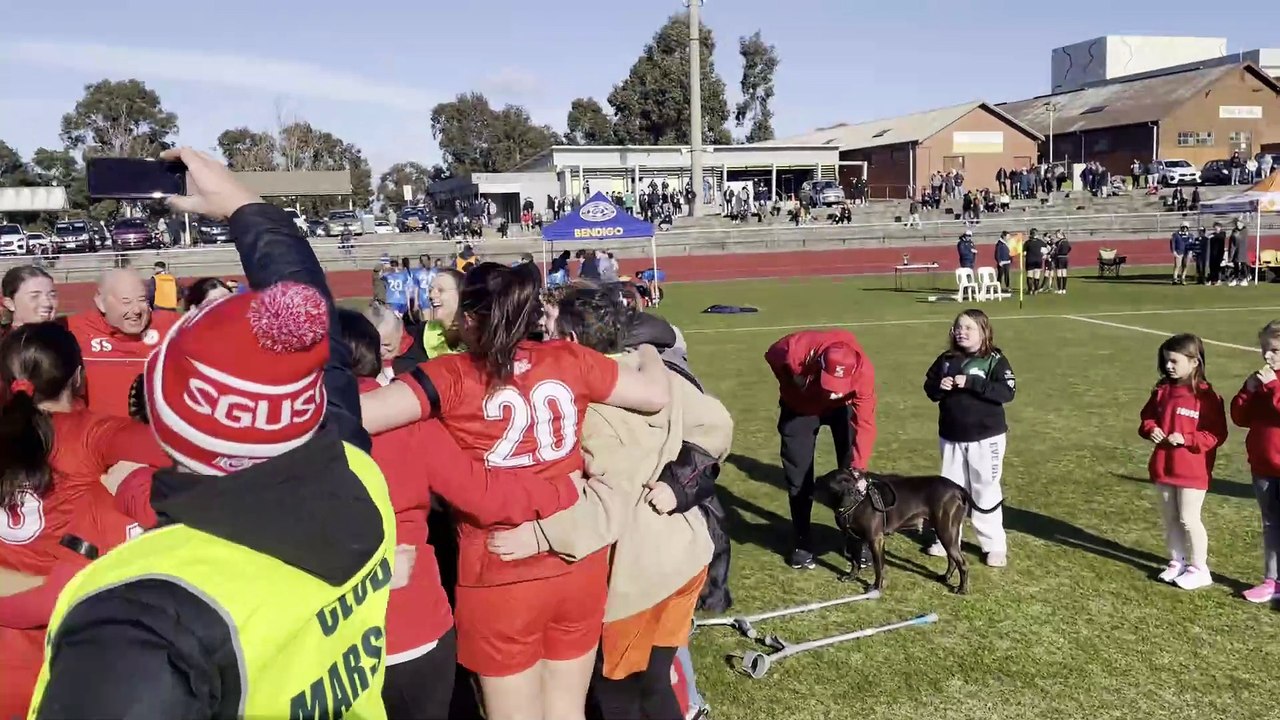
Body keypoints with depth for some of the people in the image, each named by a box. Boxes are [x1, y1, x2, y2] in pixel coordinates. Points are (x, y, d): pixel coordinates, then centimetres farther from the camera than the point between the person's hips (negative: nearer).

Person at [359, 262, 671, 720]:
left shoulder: (452, 377, -13)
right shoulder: (569, 360, -3)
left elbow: (352, 415, -22)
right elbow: (656, 395, 4)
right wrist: (646, 349, 23)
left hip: (501, 574, -3)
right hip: (579, 562, 4)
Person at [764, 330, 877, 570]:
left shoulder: (863, 370, -39)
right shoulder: (794, 351, -41)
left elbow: (865, 423, -36)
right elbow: (772, 356, -14)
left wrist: (858, 468, -45)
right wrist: (791, 386, -4)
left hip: (842, 405, 0)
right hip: (800, 406, 0)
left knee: (852, 469, -2)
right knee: (798, 474, 0)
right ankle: (802, 542, 13)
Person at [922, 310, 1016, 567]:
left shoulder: (995, 360, -10)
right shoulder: (946, 359, 4)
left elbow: (1007, 392, -22)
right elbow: (929, 387, 10)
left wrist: (971, 383, -27)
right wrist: (939, 387, -13)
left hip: (986, 438, -5)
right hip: (951, 437, 5)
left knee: (985, 491, 1)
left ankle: (995, 545, 12)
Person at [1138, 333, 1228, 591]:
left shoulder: (1205, 395, -15)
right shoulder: (1162, 390, 4)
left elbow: (1216, 434, -14)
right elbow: (1147, 417, 14)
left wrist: (1186, 439, -24)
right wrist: (1151, 430, -7)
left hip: (1192, 470, -6)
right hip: (1163, 466, 6)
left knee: (1188, 519, 0)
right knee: (1169, 517, 15)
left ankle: (1199, 569, 15)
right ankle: (1176, 562, 29)